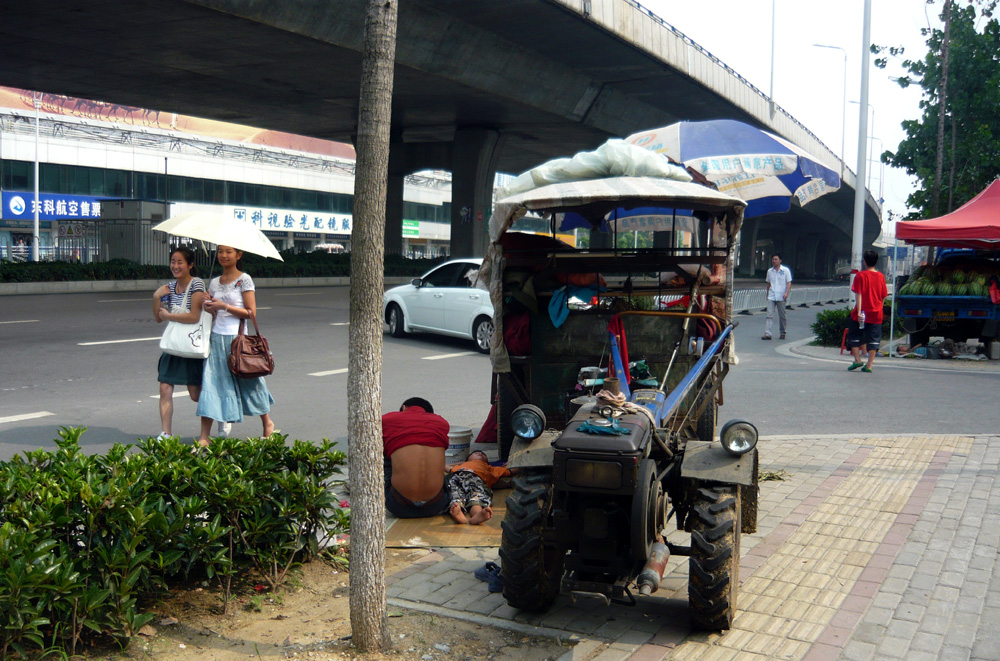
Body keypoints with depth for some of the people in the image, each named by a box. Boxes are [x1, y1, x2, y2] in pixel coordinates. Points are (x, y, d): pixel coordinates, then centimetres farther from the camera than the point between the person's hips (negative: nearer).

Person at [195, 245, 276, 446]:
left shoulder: (244, 280, -4)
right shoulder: (214, 283, 12)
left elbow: (251, 312, -9)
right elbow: (213, 313, 18)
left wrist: (224, 306, -15)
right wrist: (209, 306, -4)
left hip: (237, 338, -5)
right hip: (216, 338, 5)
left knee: (248, 383, 6)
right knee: (210, 384, -4)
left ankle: (267, 424, 28)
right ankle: (204, 437, -4)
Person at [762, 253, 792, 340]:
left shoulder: (785, 270, 1)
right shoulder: (770, 271, 11)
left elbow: (789, 282, -1)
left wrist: (786, 292, -14)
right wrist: (768, 294, 20)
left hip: (781, 297, -2)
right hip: (771, 297, 2)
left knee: (782, 316, 6)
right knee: (769, 315, -8)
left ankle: (782, 333, 20)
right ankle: (767, 334, -14)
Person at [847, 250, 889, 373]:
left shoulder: (860, 275, -7)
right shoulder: (881, 276, 4)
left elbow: (858, 294, -13)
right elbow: (883, 296, 8)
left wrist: (859, 311, -16)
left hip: (862, 313, -3)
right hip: (876, 314, 3)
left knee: (854, 335, 13)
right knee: (873, 340, 5)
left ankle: (858, 360, 6)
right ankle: (869, 366, 3)